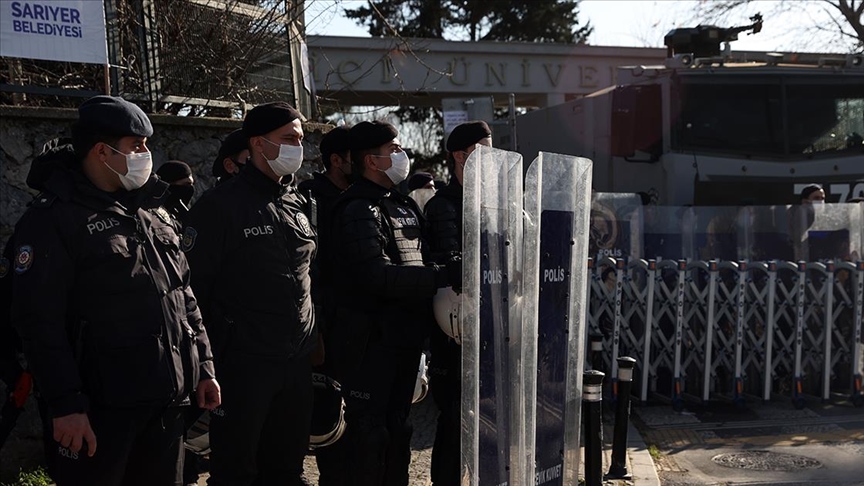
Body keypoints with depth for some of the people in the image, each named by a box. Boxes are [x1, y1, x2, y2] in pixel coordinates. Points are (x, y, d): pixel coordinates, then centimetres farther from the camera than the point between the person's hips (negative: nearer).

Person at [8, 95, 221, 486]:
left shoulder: (153, 211, 13)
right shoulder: (53, 219, -10)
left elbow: (182, 295, 18)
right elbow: (39, 321, -15)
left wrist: (203, 365, 14)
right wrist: (66, 404, -18)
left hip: (168, 398, 7)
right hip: (102, 407, -7)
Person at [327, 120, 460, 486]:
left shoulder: (405, 206, 16)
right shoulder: (359, 210, -13)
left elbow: (421, 261, 21)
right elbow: (378, 276, -25)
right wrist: (444, 275, -27)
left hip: (406, 336, 9)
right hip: (371, 341, -8)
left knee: (397, 429, 18)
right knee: (369, 432, -1)